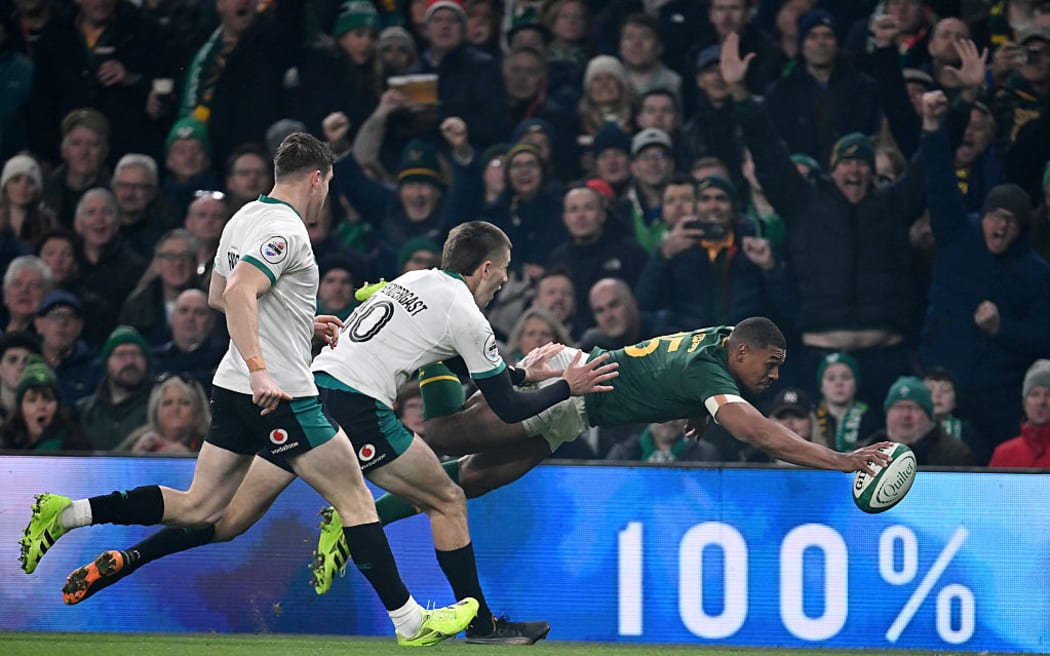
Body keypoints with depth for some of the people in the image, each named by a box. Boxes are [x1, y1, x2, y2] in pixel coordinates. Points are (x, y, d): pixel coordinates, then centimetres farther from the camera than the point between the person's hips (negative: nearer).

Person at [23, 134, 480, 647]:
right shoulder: (285, 229, -15)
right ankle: (409, 620, 1)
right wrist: (259, 370, -35)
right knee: (354, 498, -1)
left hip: (233, 390, 9)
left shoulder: (245, 219, 14)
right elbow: (239, 294, -28)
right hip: (281, 395, -9)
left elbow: (217, 296, 26)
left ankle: (67, 513, 3)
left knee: (199, 510, 10)